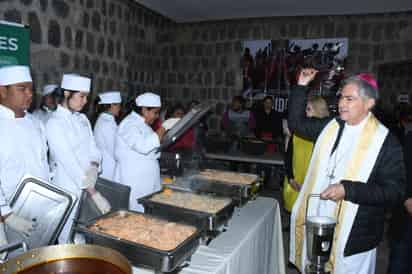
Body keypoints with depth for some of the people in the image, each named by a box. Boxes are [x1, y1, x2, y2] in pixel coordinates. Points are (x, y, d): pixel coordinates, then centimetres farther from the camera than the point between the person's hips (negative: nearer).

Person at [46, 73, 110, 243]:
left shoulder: (82, 119, 7)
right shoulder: (55, 123, -14)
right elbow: (69, 161, -21)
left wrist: (94, 166, -15)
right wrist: (94, 194, -24)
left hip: (89, 184, 6)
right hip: (69, 187, -6)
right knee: (68, 239, 6)